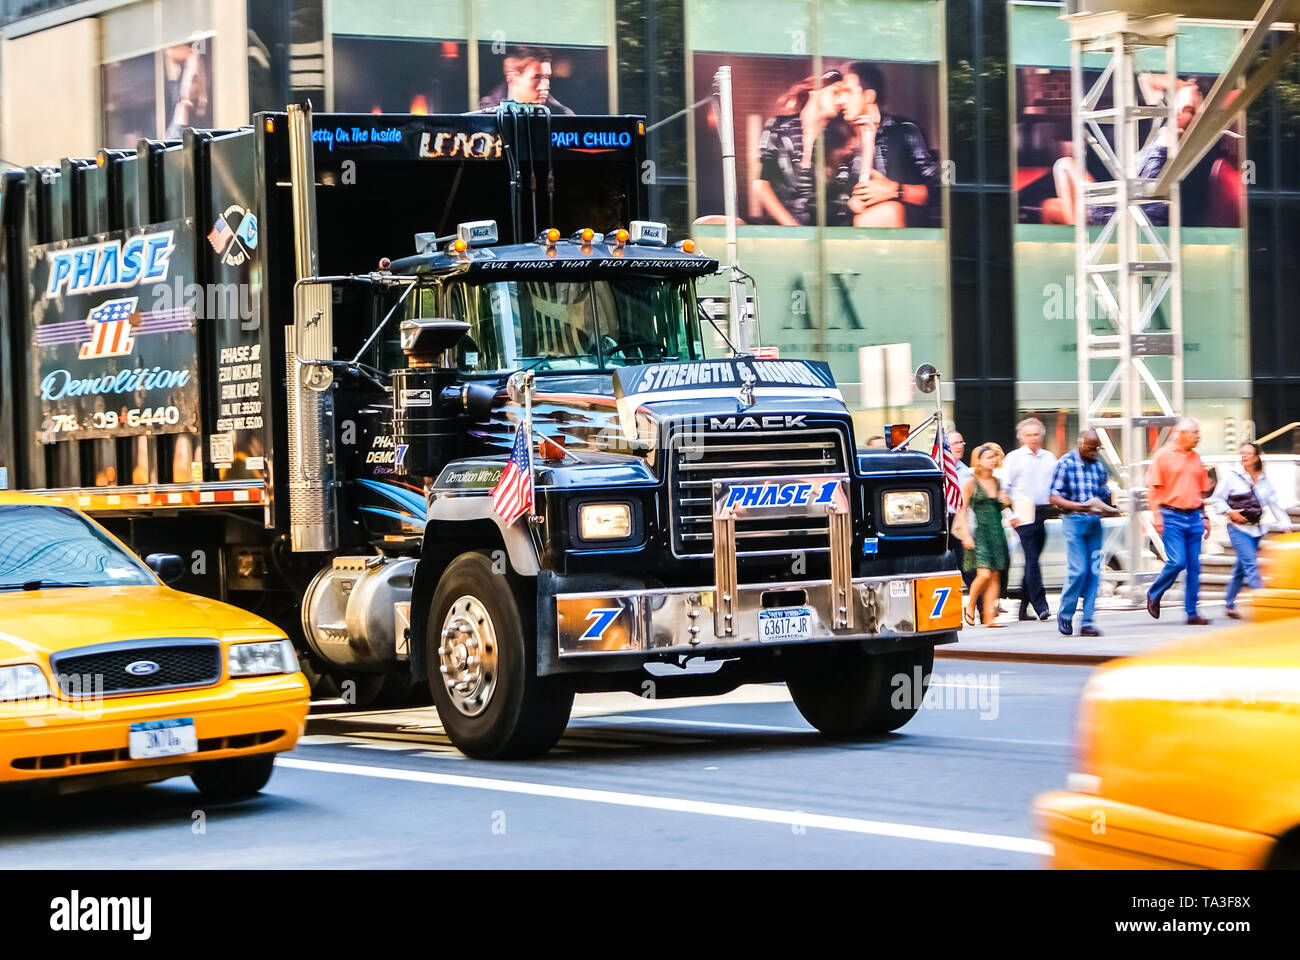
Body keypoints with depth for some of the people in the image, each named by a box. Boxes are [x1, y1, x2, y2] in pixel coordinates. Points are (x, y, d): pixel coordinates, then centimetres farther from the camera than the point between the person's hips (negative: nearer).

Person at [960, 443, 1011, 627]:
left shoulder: (997, 482, 13)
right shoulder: (971, 482, -3)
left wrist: (1005, 502, 2)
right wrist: (966, 534, -13)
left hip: (996, 531, 6)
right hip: (979, 531, -6)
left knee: (994, 576, 0)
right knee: (984, 574, -15)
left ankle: (990, 617, 2)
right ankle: (970, 607, 9)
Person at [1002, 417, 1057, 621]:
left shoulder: (1050, 458, 14)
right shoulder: (1014, 458, 2)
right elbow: (1005, 488, -1)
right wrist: (1011, 514, -9)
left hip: (1044, 513, 5)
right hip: (1024, 513, -5)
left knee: (1032, 560, 9)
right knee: (1032, 560, -12)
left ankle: (1024, 608, 16)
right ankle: (1040, 606, -17)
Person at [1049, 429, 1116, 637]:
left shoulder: (1099, 466, 13)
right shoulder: (1065, 464, -2)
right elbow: (1054, 497, -6)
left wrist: (1108, 508, -3)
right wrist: (1079, 506, -19)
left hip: (1094, 522, 5)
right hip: (1074, 521, -5)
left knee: (1094, 572, 0)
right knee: (1078, 570, -11)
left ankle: (1087, 622, 4)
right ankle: (1064, 615, 8)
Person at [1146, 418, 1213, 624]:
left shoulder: (1196, 458, 16)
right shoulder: (1163, 456, -1)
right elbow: (1152, 488, -5)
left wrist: (1205, 518, 18)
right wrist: (1156, 515, -13)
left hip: (1194, 517, 5)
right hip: (1172, 516, -5)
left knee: (1194, 566, 2)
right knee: (1177, 562, -14)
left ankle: (1192, 613, 7)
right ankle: (1153, 594, 10)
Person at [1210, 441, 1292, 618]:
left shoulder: (1264, 481, 9)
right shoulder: (1231, 476, -2)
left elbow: (1274, 505, 12)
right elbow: (1217, 499, 0)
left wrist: (1286, 526, 4)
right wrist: (1229, 512, -15)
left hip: (1256, 529, 5)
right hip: (1238, 529, -5)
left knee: (1241, 569, 11)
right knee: (1251, 565, -16)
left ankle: (1229, 605, 24)